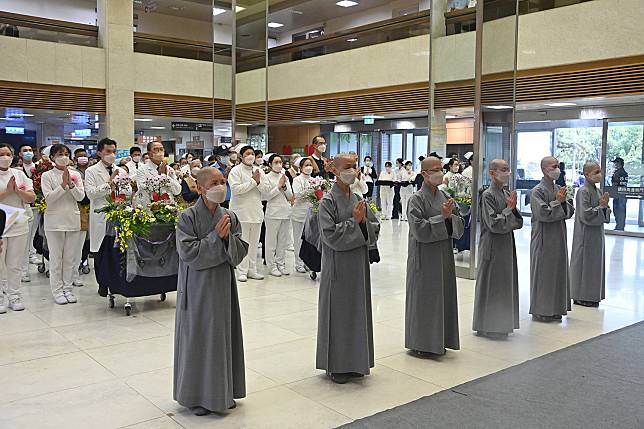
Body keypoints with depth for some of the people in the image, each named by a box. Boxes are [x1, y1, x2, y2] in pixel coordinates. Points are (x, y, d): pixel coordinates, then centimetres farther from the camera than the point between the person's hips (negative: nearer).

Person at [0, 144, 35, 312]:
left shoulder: (19, 174, 10)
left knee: (15, 264, 8)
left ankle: (14, 296, 16)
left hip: (19, 225, 3)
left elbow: (32, 198, 4)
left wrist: (17, 190, -11)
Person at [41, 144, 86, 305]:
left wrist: (71, 183, -15)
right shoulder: (47, 176, -1)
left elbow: (80, 197, -2)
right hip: (54, 221, -3)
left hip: (73, 219, 3)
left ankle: (67, 288, 17)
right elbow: (49, 198, -11)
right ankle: (57, 291, 11)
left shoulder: (75, 175, 7)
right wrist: (63, 184, -18)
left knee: (70, 257, 7)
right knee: (56, 258, 2)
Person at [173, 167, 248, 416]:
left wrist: (227, 238, -17)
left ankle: (223, 391, 27)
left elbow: (241, 250, 0)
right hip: (198, 287, -4)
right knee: (198, 338, 4)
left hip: (223, 285, 5)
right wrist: (215, 236, -19)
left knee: (223, 335, 11)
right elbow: (188, 253, -17)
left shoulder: (229, 217, 3)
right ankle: (196, 395, 20)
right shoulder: (188, 217, -10)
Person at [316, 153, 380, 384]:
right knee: (338, 314, 2)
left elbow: (375, 230, 8)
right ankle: (336, 365, 15)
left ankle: (355, 361, 25)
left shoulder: (359, 200, 9)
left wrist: (364, 221, -11)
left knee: (358, 311, 12)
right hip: (338, 268, -6)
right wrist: (354, 221, -15)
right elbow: (331, 235, -18)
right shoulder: (328, 201, -10)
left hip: (359, 267, 6)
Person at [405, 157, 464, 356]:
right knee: (423, 296, 0)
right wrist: (442, 217, -19)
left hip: (444, 255, 7)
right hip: (424, 256, -6)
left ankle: (439, 340, 24)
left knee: (443, 294, 11)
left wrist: (450, 216, -14)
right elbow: (419, 229, -18)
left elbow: (459, 224, 6)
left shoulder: (445, 197, 9)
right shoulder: (417, 199, -10)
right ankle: (420, 342, 12)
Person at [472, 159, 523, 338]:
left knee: (506, 283, 12)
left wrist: (513, 208, -9)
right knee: (491, 285, 0)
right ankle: (487, 325, 11)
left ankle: (501, 323, 24)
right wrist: (509, 209, -10)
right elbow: (494, 224, -19)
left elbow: (519, 223, 9)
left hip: (507, 247, 8)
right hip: (492, 248, -8)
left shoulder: (507, 194, 10)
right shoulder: (487, 195, -12)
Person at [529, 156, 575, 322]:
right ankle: (540, 310, 9)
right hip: (544, 239, -7)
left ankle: (555, 308, 22)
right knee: (543, 273, 0)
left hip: (559, 238, 7)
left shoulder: (559, 189, 10)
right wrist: (558, 202, -14)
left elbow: (570, 211, 8)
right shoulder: (538, 191, -11)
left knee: (558, 271, 11)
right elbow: (542, 213, -20)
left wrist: (564, 201, -10)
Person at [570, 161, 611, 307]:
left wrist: (605, 206, -7)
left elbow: (605, 215, 13)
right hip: (586, 234, -8)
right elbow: (585, 215, -19)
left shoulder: (597, 191, 11)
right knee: (584, 263, -1)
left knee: (596, 263, 12)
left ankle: (591, 295, 21)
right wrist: (601, 206, -14)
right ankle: (580, 297, 8)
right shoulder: (583, 191, -14)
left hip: (597, 234, 8)